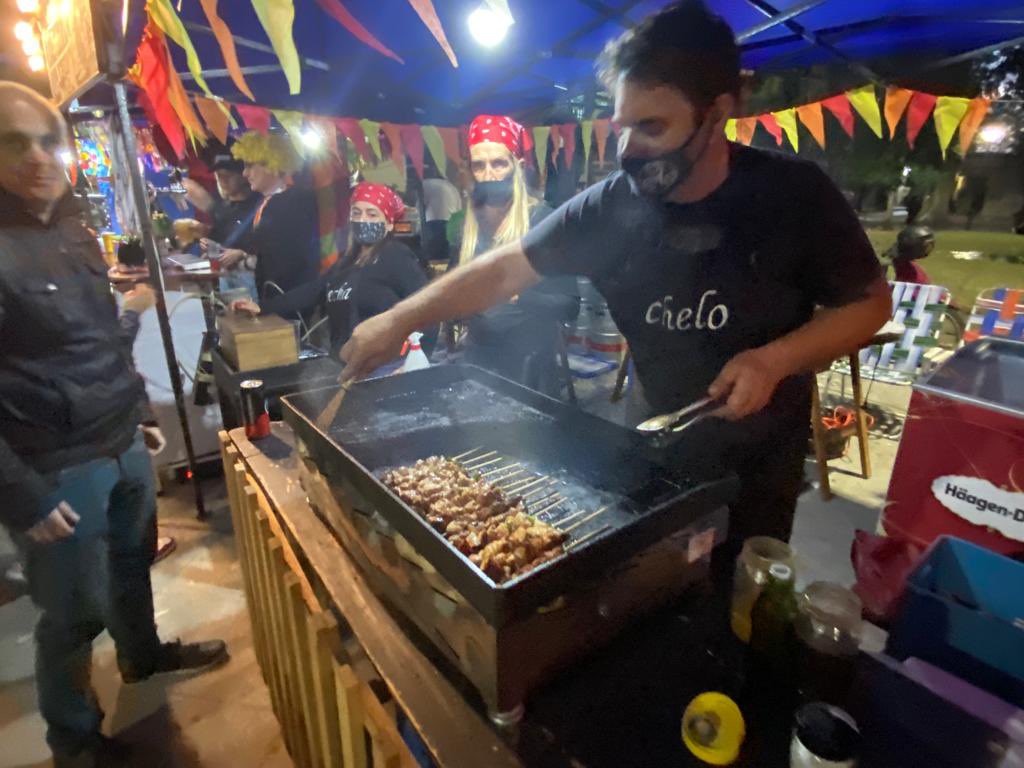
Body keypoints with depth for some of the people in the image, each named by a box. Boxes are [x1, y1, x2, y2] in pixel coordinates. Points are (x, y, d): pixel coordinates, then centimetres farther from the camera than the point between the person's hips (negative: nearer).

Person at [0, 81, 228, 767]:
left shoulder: (74, 231, 8)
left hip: (124, 444, 7)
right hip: (58, 467, -7)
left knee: (132, 562, 24)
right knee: (75, 612, 8)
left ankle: (143, 653, 49)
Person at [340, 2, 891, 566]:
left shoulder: (793, 194, -16)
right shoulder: (610, 207, -14)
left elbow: (870, 301, -6)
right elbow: (505, 268, -7)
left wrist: (776, 359, -23)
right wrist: (401, 319, -10)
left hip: (759, 463, -1)